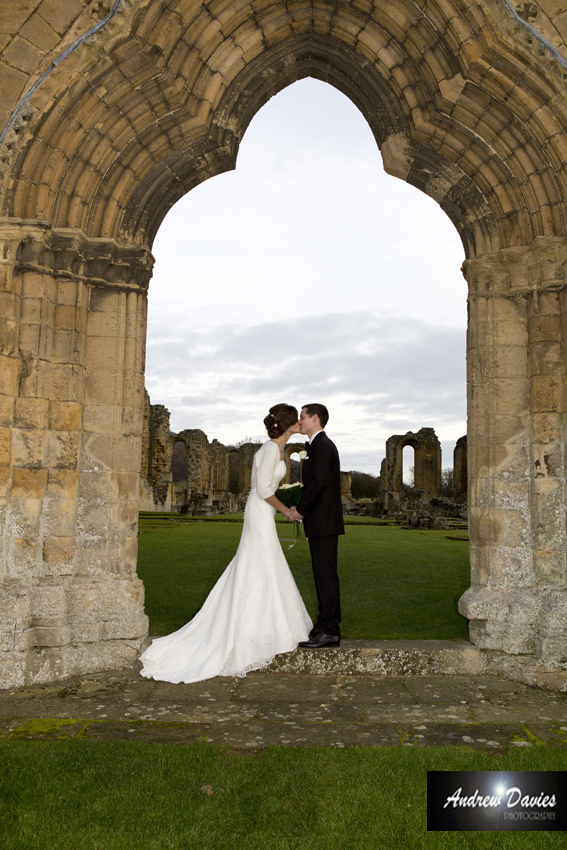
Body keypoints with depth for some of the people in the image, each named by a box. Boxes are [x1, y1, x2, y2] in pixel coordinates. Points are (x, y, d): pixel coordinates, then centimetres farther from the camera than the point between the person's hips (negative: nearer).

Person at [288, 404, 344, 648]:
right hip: (321, 523, 10)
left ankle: (329, 631, -2)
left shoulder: (322, 445, -12)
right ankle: (326, 627, 19)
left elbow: (318, 482, -21)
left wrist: (300, 509, -13)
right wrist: (301, 507, 10)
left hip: (323, 523, -10)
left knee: (326, 575, -7)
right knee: (323, 575, 12)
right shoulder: (318, 445, 19)